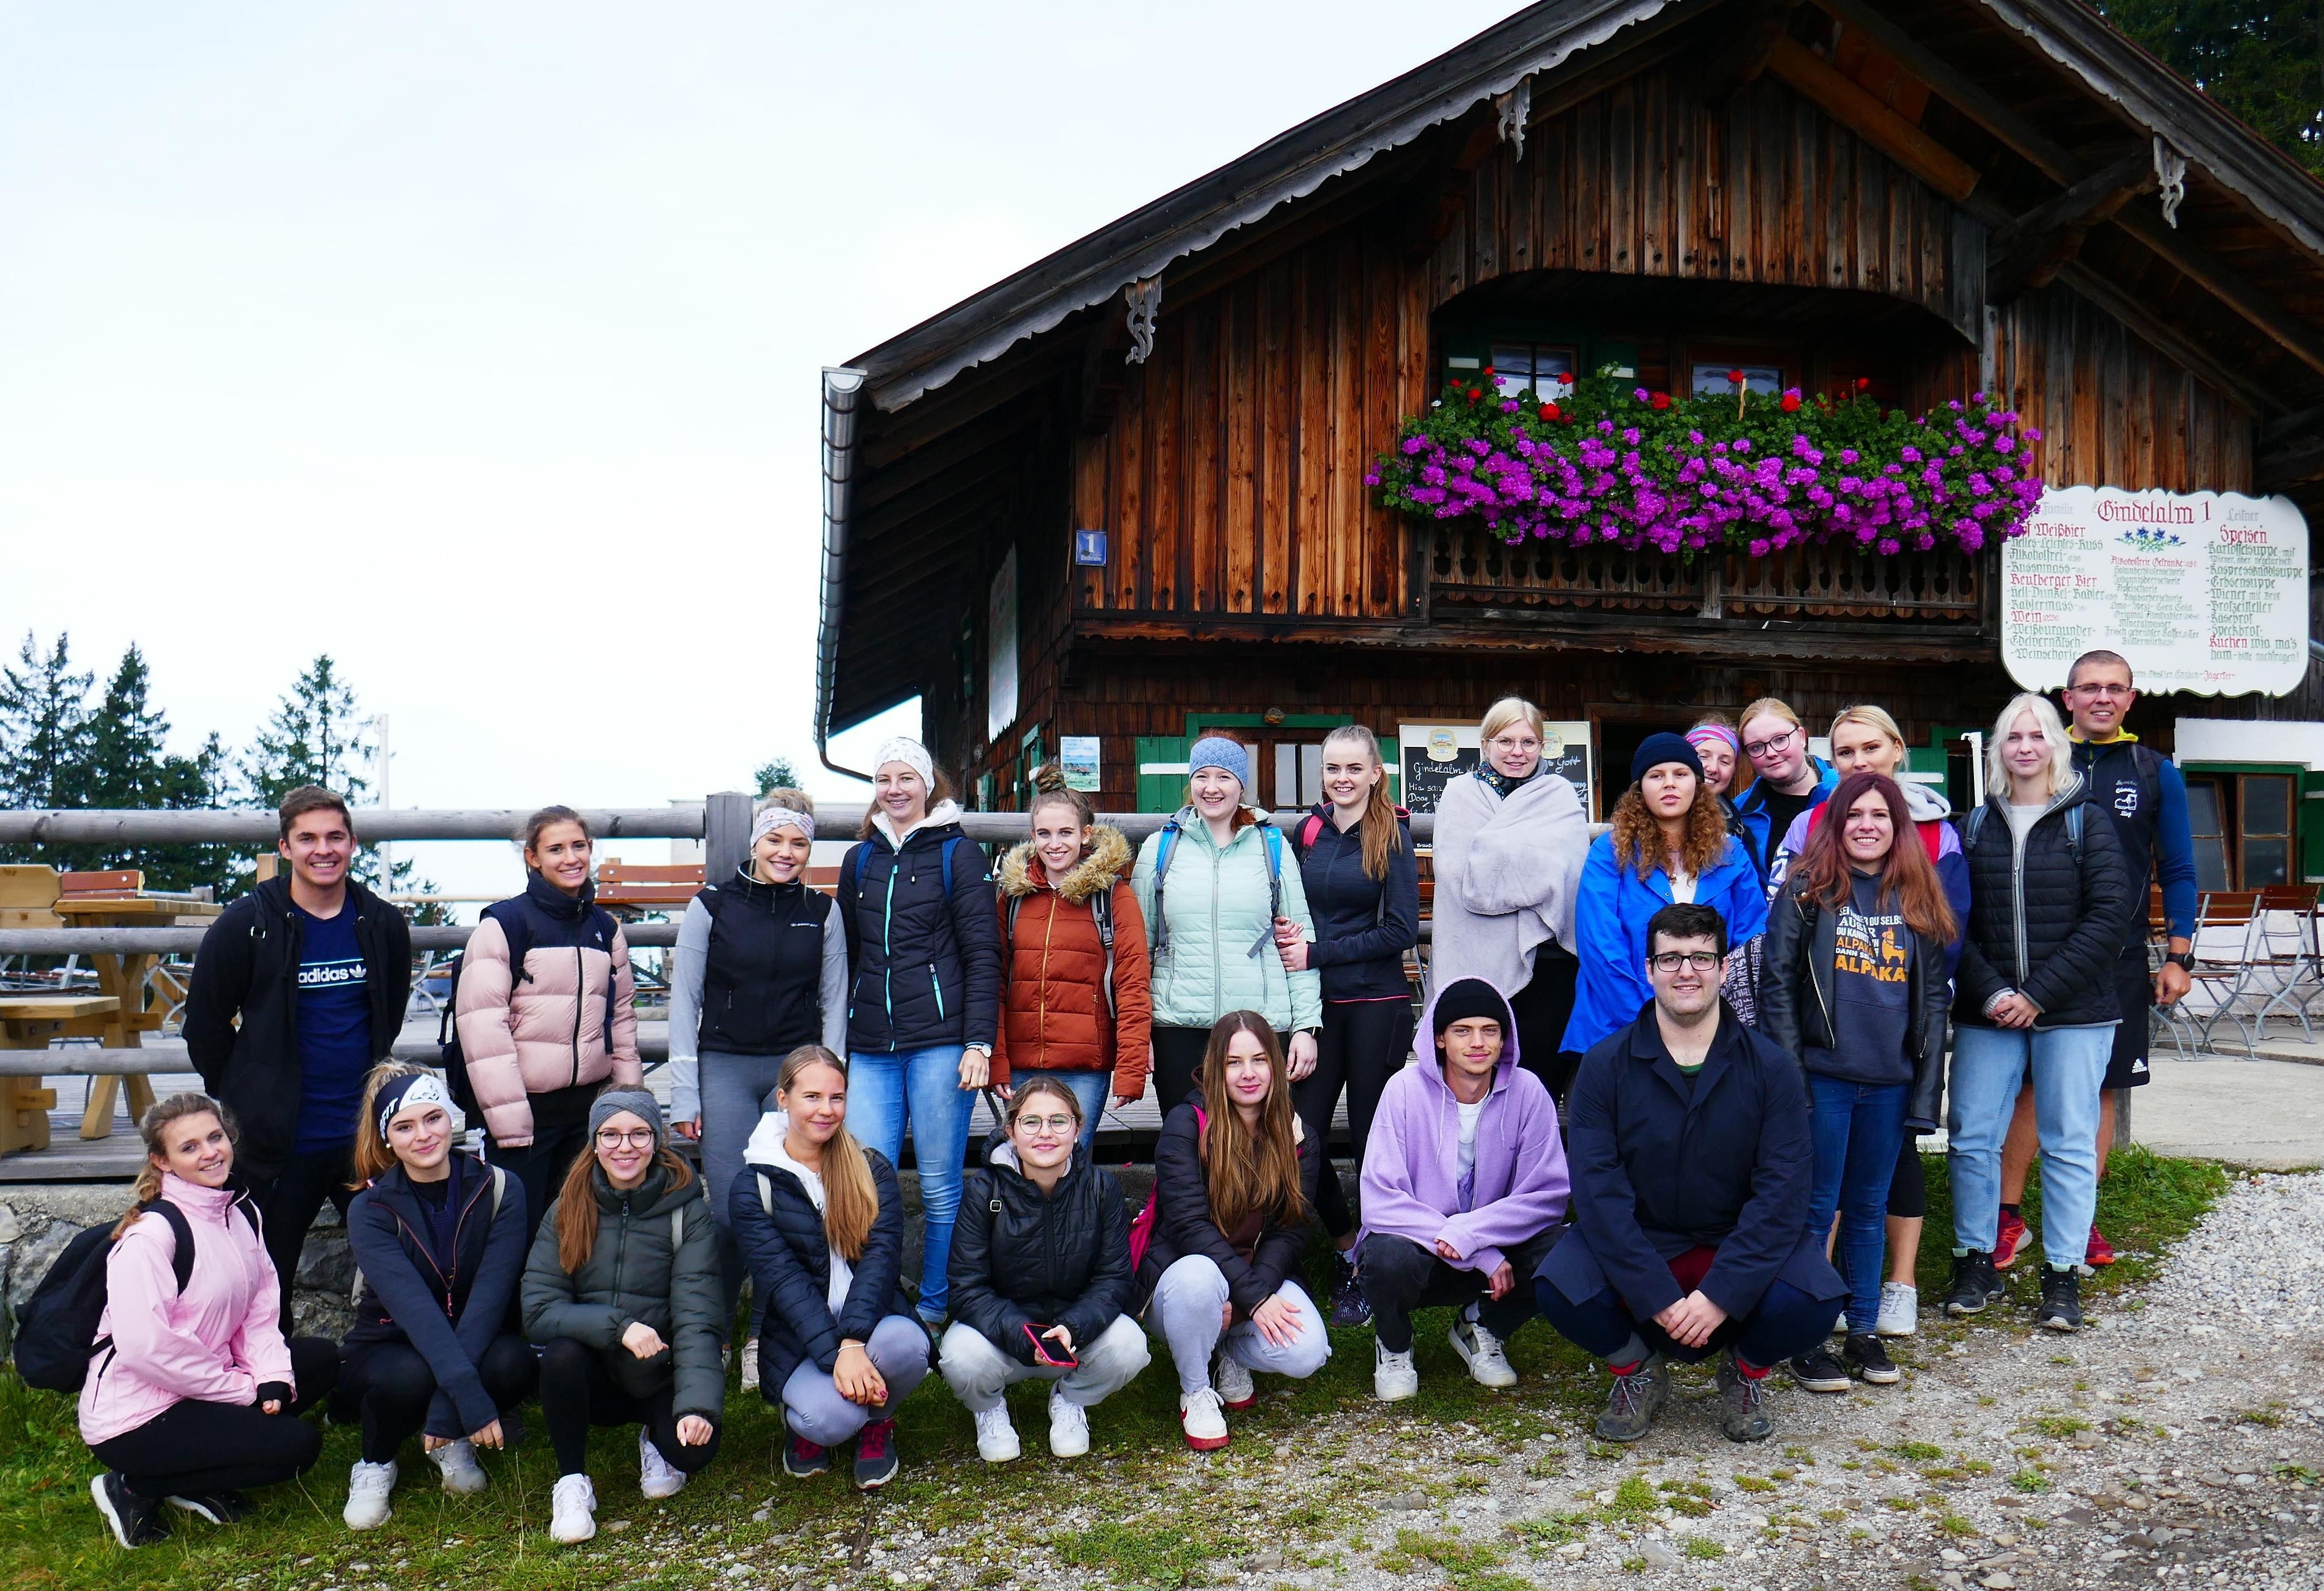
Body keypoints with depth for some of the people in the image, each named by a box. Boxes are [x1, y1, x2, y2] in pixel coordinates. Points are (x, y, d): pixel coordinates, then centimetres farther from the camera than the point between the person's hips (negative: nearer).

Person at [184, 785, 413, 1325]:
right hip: (278, 1142, -3)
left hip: (364, 1135, 3)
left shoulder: (383, 926, 2)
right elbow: (205, 1027, 0)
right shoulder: (246, 926, -8)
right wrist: (244, 1108, 4)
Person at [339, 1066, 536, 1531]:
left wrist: (448, 1410, -34)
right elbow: (415, 1308, -29)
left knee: (514, 1362, -32)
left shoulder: (500, 1191, -12)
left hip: (472, 1346, 1)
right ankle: (375, 1465, -1)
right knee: (410, 1376, -36)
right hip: (387, 1351, -1)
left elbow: (491, 1295, -23)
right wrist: (471, 1399, -43)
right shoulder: (370, 1210, -14)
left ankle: (452, 1443, 1)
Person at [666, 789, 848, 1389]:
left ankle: (765, 1341, 13)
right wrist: (684, 1096, -1)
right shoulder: (712, 906, 3)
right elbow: (684, 1001, 3)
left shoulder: (823, 912, 8)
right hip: (725, 1070, -1)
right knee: (728, 1210, -8)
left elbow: (834, 1002, 11)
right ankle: (710, 1335, 11)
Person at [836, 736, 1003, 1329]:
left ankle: (936, 1311, 17)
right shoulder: (860, 860, 15)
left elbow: (982, 954, -2)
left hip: (940, 1042, -4)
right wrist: (837, 1041, 16)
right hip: (869, 1049, 4)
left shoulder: (958, 854, 2)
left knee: (941, 1186, 2)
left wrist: (979, 1042, -10)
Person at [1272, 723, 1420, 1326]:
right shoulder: (1308, 832, 8)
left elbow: (1401, 931, -10)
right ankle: (1346, 1246, 21)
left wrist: (1318, 953, -13)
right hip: (1318, 1003, 4)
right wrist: (1286, 933, -5)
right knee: (1301, 1134, -1)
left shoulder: (1393, 835, -4)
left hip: (1376, 1005, -4)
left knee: (1370, 1137, 4)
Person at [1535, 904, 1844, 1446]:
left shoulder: (1770, 1067, -4)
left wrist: (1721, 1294, -23)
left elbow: (1783, 1192, -11)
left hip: (1739, 1245, 0)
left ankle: (1747, 1368, 9)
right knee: (1560, 1290, -29)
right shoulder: (1606, 1065, -6)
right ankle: (1637, 1369, 7)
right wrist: (1656, 1298, -24)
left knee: (1814, 1300, -28)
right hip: (1636, 1242, 0)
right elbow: (1598, 1191, -13)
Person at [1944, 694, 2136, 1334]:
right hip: (1987, 1013, 2)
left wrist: (2039, 995, -12)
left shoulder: (2087, 823, 2)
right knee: (1971, 1137, 1)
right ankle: (1975, 1263, 15)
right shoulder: (1975, 826, 8)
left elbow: (2110, 916, -6)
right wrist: (1990, 994, -11)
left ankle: (2063, 1276, 12)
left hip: (2074, 1014, -2)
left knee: (2070, 1143, 2)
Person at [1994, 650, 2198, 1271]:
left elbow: (2178, 872, 8)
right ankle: (2009, 1215, 7)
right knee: (2028, 1084, -1)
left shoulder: (2156, 774, 6)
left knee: (2101, 1089, 6)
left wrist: (2178, 959, 1)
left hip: (2120, 962, 1)